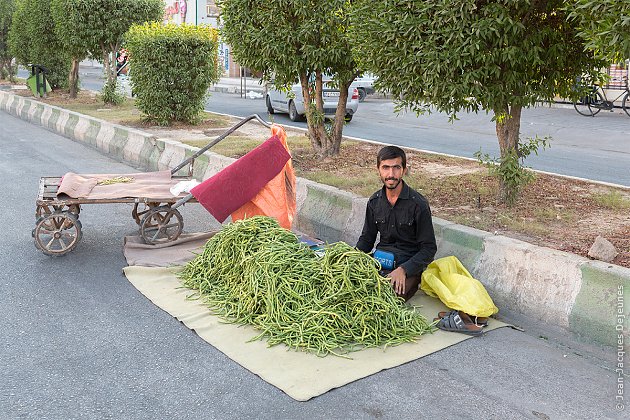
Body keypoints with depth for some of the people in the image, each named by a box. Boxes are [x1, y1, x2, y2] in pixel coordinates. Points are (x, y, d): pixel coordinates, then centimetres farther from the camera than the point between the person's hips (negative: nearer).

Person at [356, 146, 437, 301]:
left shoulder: (418, 204, -11)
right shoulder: (374, 201, 5)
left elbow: (429, 248, -9)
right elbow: (367, 238, 16)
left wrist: (403, 269, -22)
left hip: (409, 265, -4)